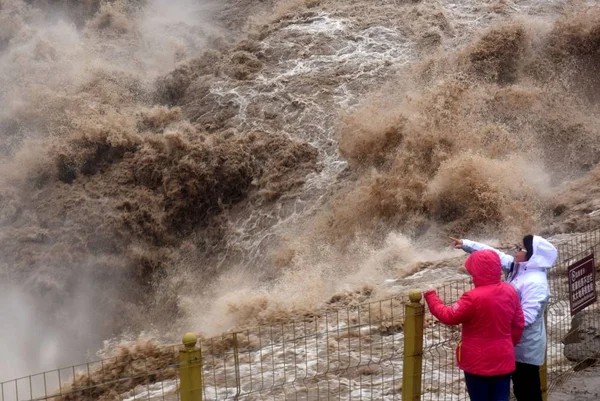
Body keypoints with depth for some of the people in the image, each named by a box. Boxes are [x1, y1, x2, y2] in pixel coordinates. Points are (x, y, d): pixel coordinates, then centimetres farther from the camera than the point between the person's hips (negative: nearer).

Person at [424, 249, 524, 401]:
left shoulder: (474, 297, -23)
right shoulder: (510, 291, -3)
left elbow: (449, 316, -13)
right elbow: (518, 324, 6)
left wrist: (430, 295, -1)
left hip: (478, 362, -5)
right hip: (503, 359, 5)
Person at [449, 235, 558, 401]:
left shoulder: (535, 282, -26)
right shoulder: (518, 267, 1)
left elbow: (526, 317, -31)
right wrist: (465, 244, -1)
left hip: (527, 347, -9)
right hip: (518, 343, 9)